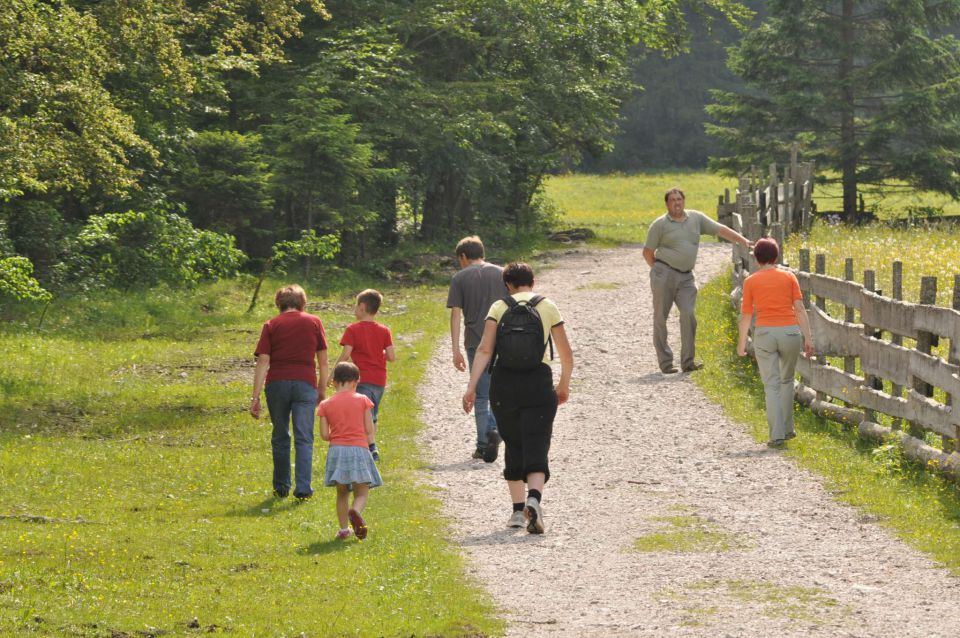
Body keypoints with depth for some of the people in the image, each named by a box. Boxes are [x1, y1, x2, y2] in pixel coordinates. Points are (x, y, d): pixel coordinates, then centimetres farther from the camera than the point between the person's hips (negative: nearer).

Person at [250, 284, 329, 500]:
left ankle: (281, 487, 20)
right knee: (304, 439, 1)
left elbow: (262, 362, -2)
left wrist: (256, 397, -4)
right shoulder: (314, 322, 6)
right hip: (305, 384, -1)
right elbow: (323, 361, 6)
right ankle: (303, 488, -9)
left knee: (280, 438, 14)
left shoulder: (271, 326, 4)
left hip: (277, 384, 1)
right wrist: (322, 390, 15)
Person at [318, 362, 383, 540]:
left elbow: (324, 434, 0)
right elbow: (369, 430, -2)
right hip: (359, 450, -2)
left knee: (342, 493, 16)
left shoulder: (326, 405, 3)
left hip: (336, 450, 2)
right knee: (361, 493, 1)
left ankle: (343, 529, 10)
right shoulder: (363, 400, -1)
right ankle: (355, 512, -31)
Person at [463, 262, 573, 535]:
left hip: (504, 380, 1)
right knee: (536, 448, -4)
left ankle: (518, 510, 16)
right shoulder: (548, 307, 6)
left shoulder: (499, 307, 5)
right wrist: (564, 385, 24)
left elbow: (484, 349, -6)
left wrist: (471, 387, -8)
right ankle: (534, 500, -30)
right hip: (539, 381, -1)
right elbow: (566, 354, 8)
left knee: (513, 446, 16)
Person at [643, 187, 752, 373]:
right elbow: (648, 252, 3)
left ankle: (688, 361, -6)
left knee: (689, 314, -10)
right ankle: (665, 362, 4)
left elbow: (721, 230, 10)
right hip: (664, 273, -3)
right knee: (661, 317, -2)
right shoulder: (660, 225, -2)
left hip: (686, 276, 3)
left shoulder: (696, 218, 9)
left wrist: (744, 241, 4)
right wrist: (658, 271, 3)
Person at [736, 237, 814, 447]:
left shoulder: (750, 282, 4)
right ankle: (787, 428, 22)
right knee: (786, 380, 22)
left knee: (772, 386, 0)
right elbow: (800, 309, -1)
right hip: (790, 332, 1)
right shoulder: (789, 277, 6)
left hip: (764, 334, -1)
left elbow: (746, 315, 7)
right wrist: (808, 338, 0)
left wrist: (741, 342, 20)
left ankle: (777, 434, -11)